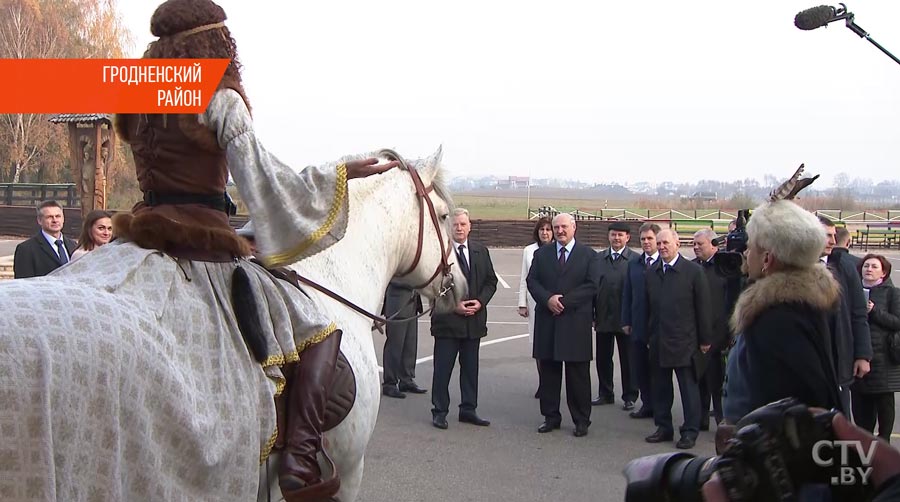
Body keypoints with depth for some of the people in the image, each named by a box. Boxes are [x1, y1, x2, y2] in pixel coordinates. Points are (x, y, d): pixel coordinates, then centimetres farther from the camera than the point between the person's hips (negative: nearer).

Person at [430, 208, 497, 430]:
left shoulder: (481, 251, 9)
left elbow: (491, 280, 11)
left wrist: (480, 301, -5)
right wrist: (453, 305, -15)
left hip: (474, 319, 5)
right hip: (447, 319, -5)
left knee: (470, 367, 12)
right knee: (443, 367, 2)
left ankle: (468, 410, 22)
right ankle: (439, 412, 11)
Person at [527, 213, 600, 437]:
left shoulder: (589, 255, 3)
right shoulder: (542, 254, 12)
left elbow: (591, 286, -7)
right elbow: (532, 281, 4)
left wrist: (564, 301, -14)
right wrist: (548, 299, -14)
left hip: (576, 322, -3)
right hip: (547, 321, 3)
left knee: (578, 374, 2)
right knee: (548, 371, 8)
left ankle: (581, 420, 11)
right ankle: (550, 416, 17)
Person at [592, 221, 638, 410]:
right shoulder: (598, 259, 6)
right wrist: (592, 315, 2)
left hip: (626, 320, -3)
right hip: (603, 318, 4)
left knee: (628, 359, 7)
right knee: (603, 358, 12)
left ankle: (629, 397, 18)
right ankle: (605, 394, 26)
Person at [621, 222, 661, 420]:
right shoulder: (633, 264, 10)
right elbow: (627, 294, 11)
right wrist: (626, 321, 6)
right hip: (638, 326, 5)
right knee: (639, 368, 8)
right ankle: (648, 405, 20)